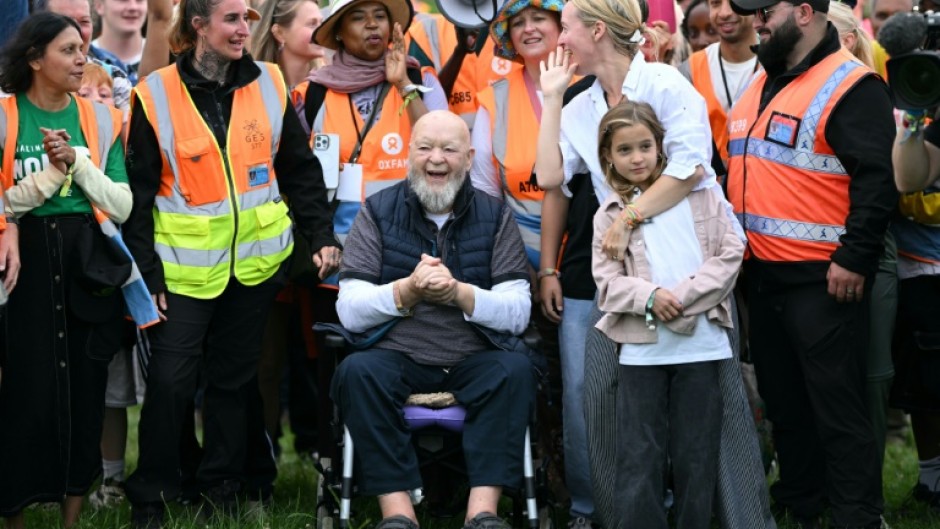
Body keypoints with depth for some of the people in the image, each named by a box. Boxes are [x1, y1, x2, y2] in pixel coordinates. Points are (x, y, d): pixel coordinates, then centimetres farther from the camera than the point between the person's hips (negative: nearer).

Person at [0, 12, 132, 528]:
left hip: (85, 263, 3)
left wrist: (78, 162, -13)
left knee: (85, 388, 5)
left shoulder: (100, 118, 5)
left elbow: (122, 206, -1)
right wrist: (50, 175, -17)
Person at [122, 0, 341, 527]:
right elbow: (139, 194, -4)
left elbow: (300, 170, 8)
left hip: (255, 261, 3)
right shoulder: (156, 96, -7)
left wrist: (322, 236, 1)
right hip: (185, 264, -3)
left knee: (234, 377, 11)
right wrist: (147, 273, -7)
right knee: (170, 381, -4)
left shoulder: (269, 85, 1)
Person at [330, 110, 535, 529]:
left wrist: (459, 292, -20)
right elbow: (349, 312, -3)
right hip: (397, 354, 0)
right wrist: (408, 288, -20)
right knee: (357, 371, -30)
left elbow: (518, 312, -4)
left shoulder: (495, 217, 7)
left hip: (475, 357, 1)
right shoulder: (378, 212, 6)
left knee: (515, 370, -29)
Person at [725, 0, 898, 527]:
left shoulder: (850, 86, -13)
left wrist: (854, 257, -22)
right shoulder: (760, 87, 14)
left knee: (837, 409, -5)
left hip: (823, 280, -9)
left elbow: (878, 179, -19)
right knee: (784, 402, 18)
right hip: (762, 275, 9)